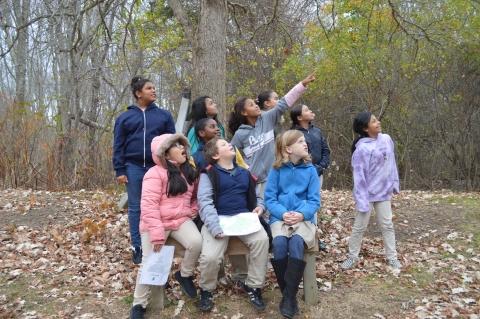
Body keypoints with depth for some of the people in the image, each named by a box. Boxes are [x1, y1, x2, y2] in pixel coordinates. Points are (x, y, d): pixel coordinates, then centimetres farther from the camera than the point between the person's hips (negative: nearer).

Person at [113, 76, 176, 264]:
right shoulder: (125, 117, 7)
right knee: (136, 208, 6)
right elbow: (118, 146, 5)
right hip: (134, 168, 0)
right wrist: (119, 170, -2)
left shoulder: (164, 115, 7)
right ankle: (137, 247, 16)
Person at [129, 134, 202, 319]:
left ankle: (184, 275, 6)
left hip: (181, 220, 5)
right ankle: (138, 304, 15)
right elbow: (149, 205, -20)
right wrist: (157, 233, -25)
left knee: (196, 242, -23)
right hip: (156, 223, -4)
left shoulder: (189, 172, 9)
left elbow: (195, 196, 24)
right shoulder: (155, 173, -13)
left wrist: (194, 210, 2)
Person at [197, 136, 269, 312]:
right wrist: (214, 227, -25)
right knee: (210, 256, -26)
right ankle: (206, 290, 10)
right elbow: (205, 202, -11)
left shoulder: (245, 173, 17)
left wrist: (260, 206, -1)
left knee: (262, 239, -26)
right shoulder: (208, 174, 0)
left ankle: (253, 286, -4)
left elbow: (256, 196, 24)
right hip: (219, 219, -3)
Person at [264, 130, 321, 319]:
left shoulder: (310, 170, 2)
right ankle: (289, 294, -11)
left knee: (296, 243, -30)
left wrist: (302, 214, -19)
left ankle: (289, 295, -19)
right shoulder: (276, 170, 0)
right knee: (280, 243, -28)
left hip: (304, 217, 0)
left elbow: (314, 200, 0)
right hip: (280, 217, 0)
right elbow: (269, 198, -1)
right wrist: (283, 213, -18)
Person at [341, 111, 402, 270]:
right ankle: (352, 257, 22)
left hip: (384, 193, 5)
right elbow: (359, 176, -20)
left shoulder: (386, 139, -1)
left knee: (387, 225, 12)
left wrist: (395, 184, 10)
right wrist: (362, 200, -21)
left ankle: (392, 257, 24)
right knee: (359, 227, 7)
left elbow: (391, 164, 9)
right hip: (367, 194, -5)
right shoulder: (361, 149, -20)